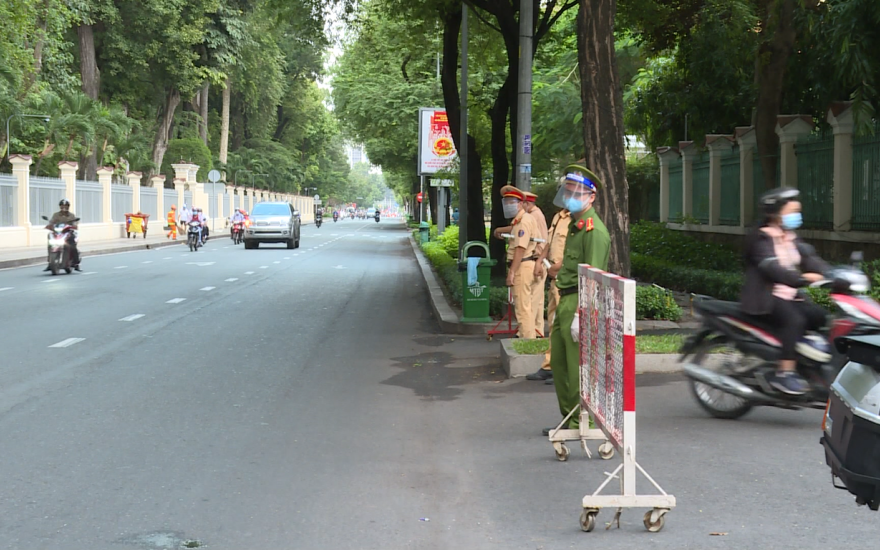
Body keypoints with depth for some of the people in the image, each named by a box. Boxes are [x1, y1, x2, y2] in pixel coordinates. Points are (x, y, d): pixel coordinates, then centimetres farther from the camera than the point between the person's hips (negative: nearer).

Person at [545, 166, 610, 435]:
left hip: (581, 303, -10)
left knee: (578, 366, -5)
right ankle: (569, 418, 25)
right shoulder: (574, 225, 18)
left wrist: (579, 315, -25)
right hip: (566, 301, 10)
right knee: (559, 362, 15)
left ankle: (582, 422, 4)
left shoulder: (594, 230, -14)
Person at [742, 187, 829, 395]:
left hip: (791, 296, 8)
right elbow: (771, 268, -26)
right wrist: (803, 279, -38)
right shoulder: (761, 238, -10)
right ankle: (784, 373, -31)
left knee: (818, 316, -12)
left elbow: (810, 259, 3)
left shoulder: (791, 238, 16)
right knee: (794, 320, -31)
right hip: (766, 298, -8)